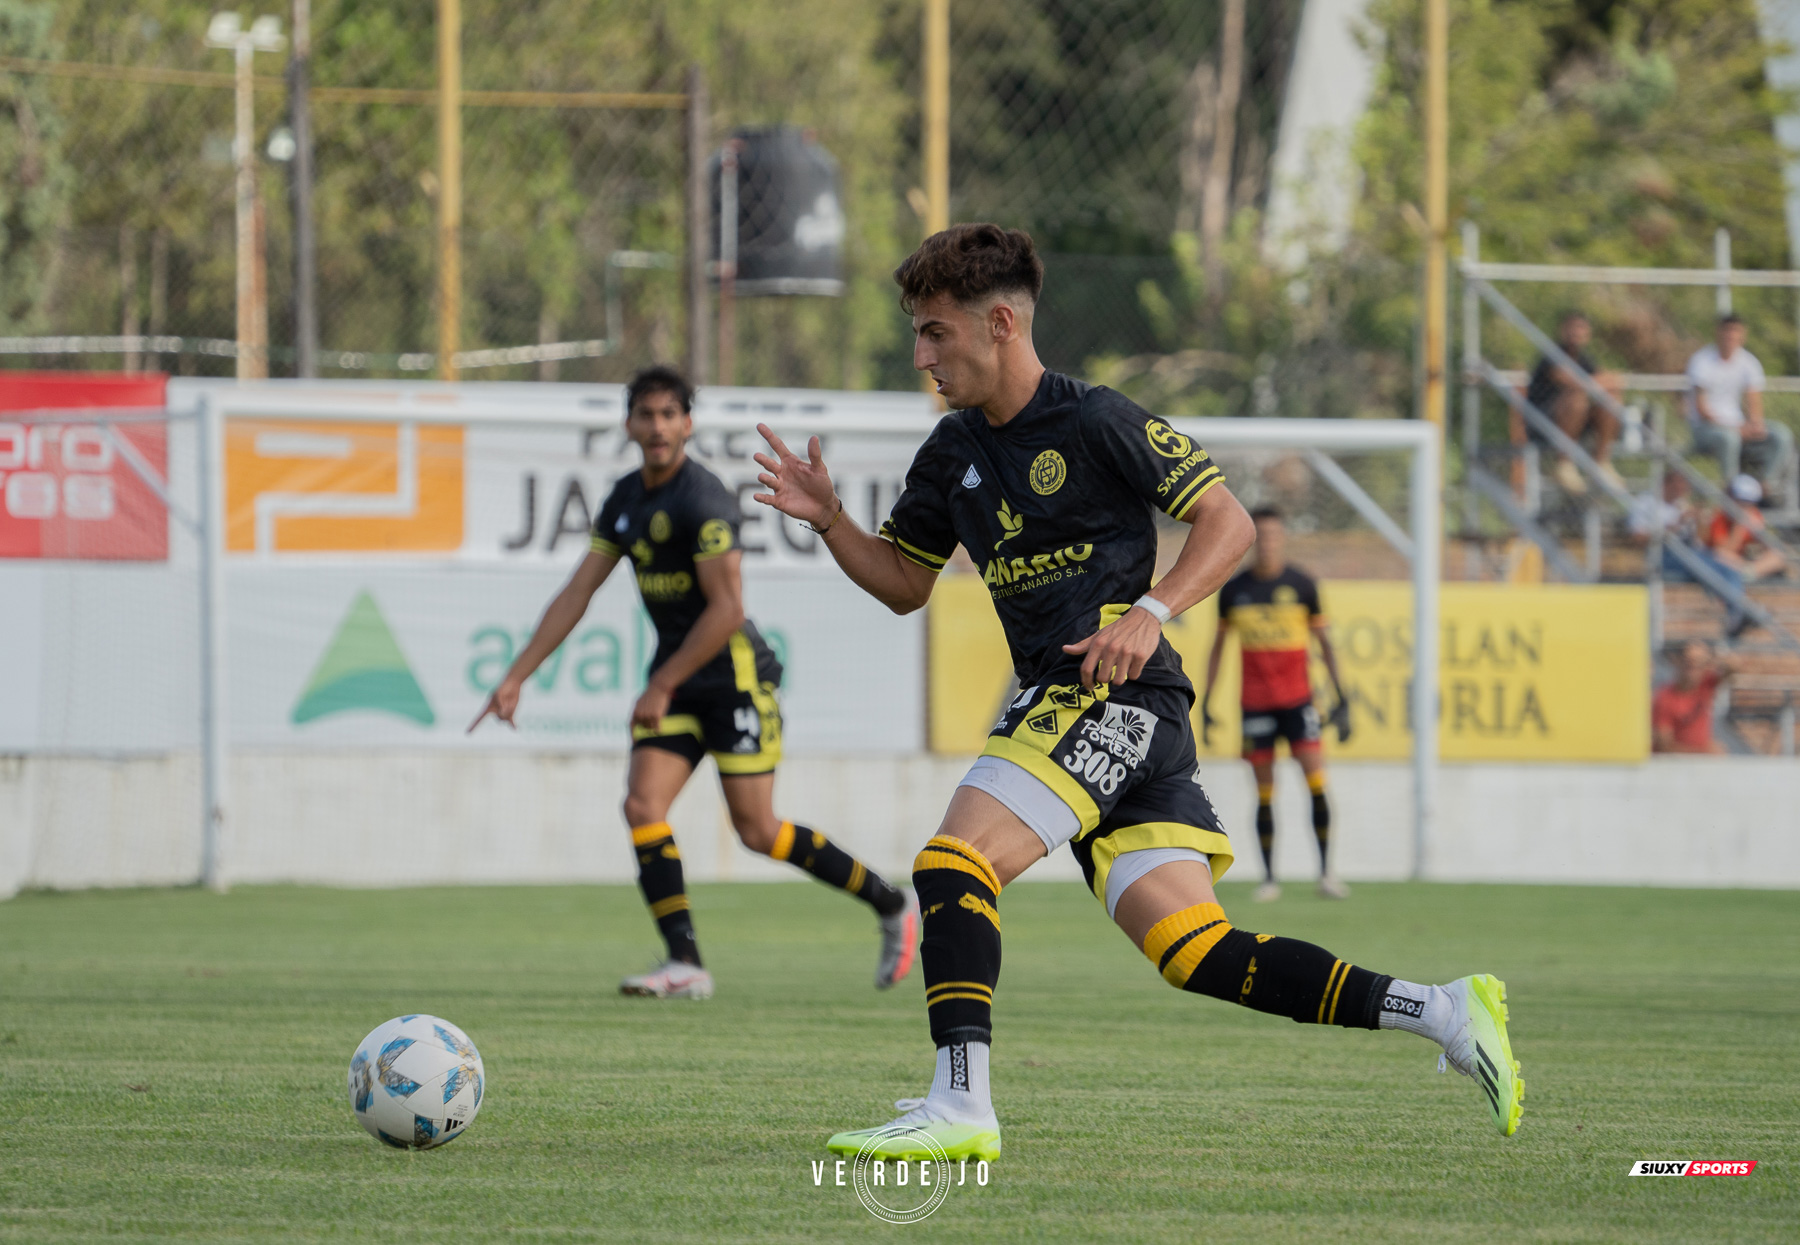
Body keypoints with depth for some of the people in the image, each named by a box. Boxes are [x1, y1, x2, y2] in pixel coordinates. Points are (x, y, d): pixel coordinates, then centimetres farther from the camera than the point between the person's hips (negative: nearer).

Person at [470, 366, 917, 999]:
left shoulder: (703, 499, -18)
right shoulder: (626, 500, 8)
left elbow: (726, 610, -21)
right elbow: (577, 593, 12)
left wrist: (661, 688, -18)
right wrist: (517, 677, 7)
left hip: (734, 675, -8)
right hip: (675, 681, 8)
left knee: (757, 831, -7)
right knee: (642, 807, -10)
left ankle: (891, 906, 10)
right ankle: (685, 965, -9)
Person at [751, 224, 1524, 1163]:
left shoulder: (1095, 423, -7)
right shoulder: (953, 453, 16)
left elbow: (1228, 522, -5)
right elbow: (903, 582, 25)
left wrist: (1149, 613, -17)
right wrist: (827, 520, 9)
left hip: (1113, 694, -8)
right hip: (1062, 708, 8)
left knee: (953, 864, -19)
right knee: (1197, 953, 1)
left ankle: (960, 1103, -22)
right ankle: (1442, 1012, 4)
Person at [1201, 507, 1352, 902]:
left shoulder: (1301, 585, 0)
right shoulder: (1234, 589, 3)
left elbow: (1324, 643, 6)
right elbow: (1218, 645, 13)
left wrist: (1341, 699, 0)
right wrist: (1206, 703, 11)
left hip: (1298, 698, -1)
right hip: (1254, 702, 1)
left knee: (1316, 781, -11)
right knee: (1264, 792, 1)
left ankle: (1325, 870, -3)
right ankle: (1269, 877, 8)